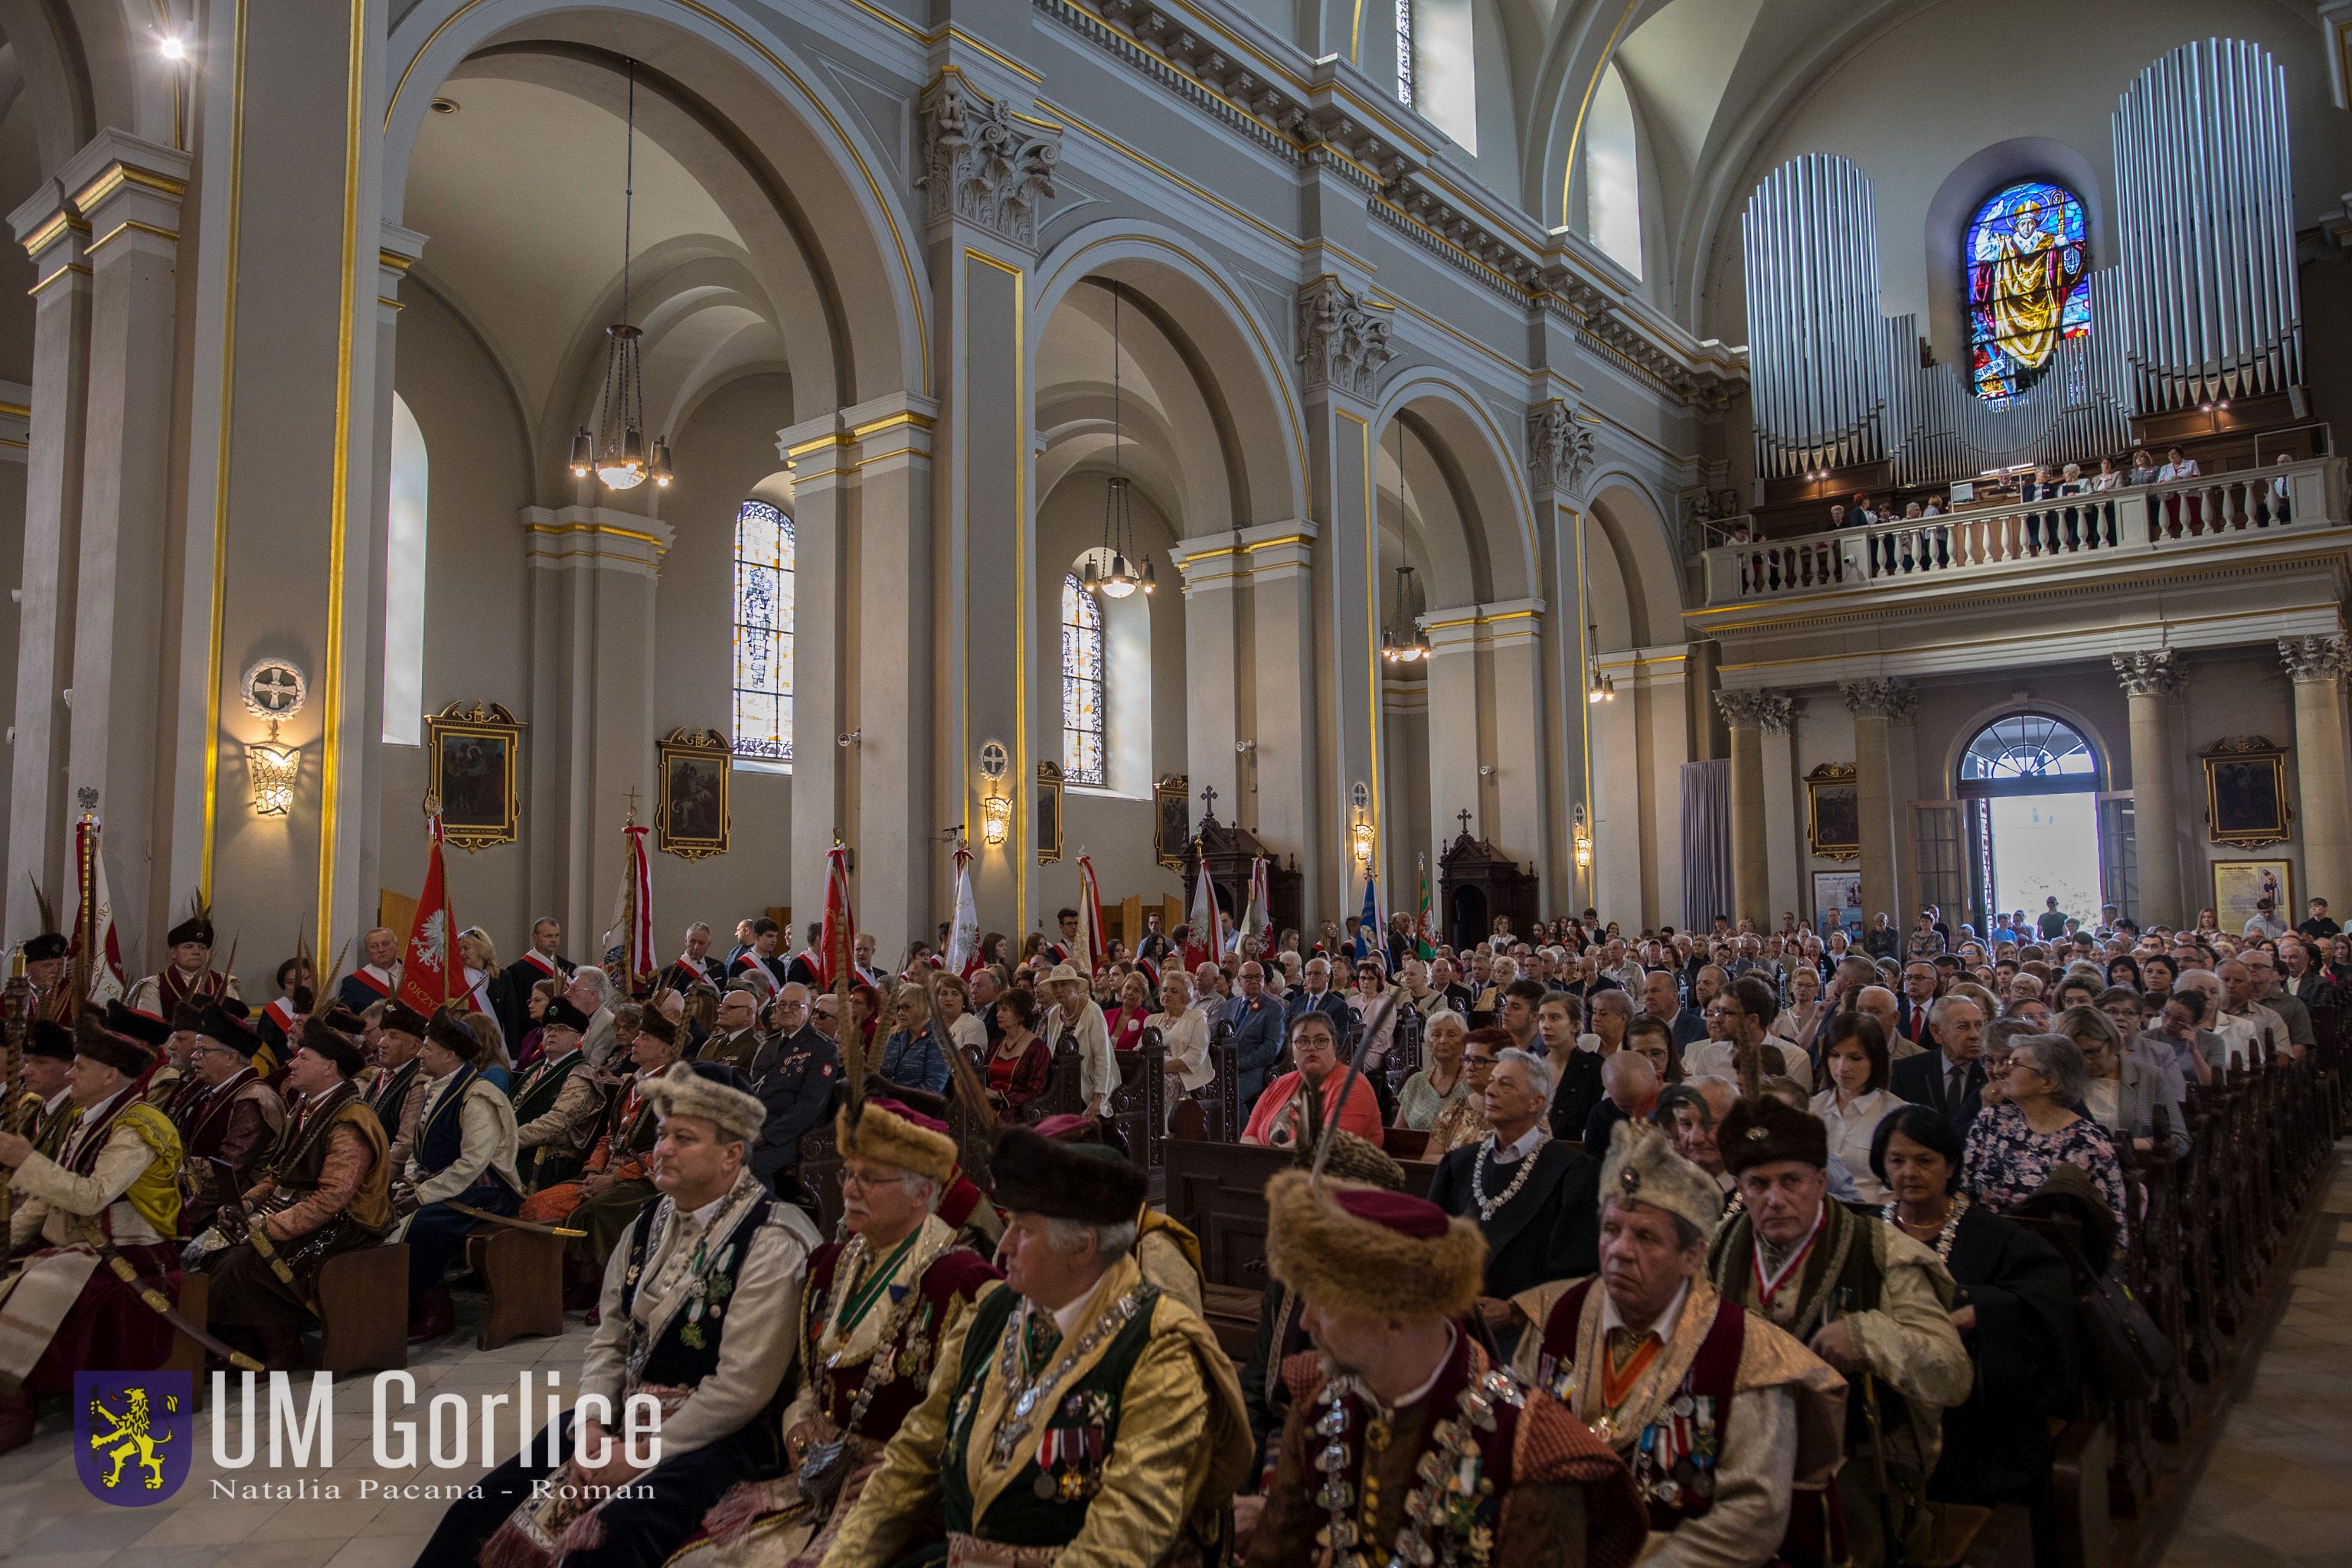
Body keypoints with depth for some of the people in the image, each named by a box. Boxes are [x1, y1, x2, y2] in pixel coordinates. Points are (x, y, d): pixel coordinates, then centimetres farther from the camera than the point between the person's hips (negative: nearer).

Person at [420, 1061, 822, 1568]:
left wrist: (640, 1455, -16)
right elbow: (608, 1342, 11)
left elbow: (742, 1386, -18)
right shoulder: (651, 1223, 9)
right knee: (481, 1512, -5)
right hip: (619, 1418, 7)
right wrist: (590, 1427, -6)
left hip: (712, 1433, -7)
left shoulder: (771, 1243, -15)